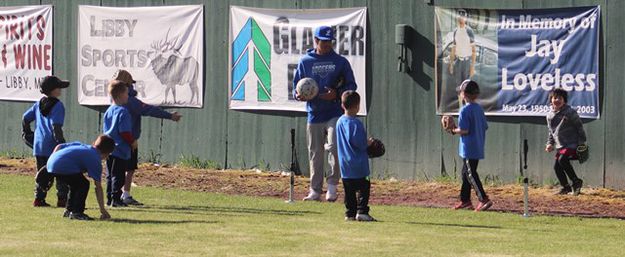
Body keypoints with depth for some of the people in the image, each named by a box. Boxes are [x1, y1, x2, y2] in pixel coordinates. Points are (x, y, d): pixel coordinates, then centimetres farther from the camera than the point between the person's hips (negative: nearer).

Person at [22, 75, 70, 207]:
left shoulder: (39, 104, 11)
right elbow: (56, 126, -19)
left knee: (42, 173, 15)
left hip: (38, 145, 7)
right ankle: (62, 199, -2)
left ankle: (39, 198, 11)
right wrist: (61, 142, -19)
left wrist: (27, 134, 26)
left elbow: (25, 118, 15)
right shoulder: (57, 105, -11)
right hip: (53, 146, -7)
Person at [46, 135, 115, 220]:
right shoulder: (95, 160, 5)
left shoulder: (79, 145, 26)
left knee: (76, 184, 25)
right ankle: (76, 212, 0)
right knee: (83, 185, 2)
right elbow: (98, 187, 3)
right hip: (63, 167, -8)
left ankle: (69, 210, 32)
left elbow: (58, 147, 23)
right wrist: (102, 210, 5)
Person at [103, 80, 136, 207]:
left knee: (110, 175, 14)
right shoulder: (123, 111, -16)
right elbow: (125, 132, -19)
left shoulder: (108, 111, 11)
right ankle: (116, 199, -5)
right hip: (120, 149, -8)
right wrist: (132, 142, -4)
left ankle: (109, 198, 17)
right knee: (118, 176, -4)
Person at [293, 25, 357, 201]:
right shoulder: (305, 61, 8)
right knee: (315, 154, 7)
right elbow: (296, 86, 12)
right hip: (314, 115, 2)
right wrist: (298, 95, -11)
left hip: (335, 113, -2)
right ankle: (315, 191, 15)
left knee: (334, 147, -18)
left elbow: (351, 86, 5)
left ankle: (332, 185, -3)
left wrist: (336, 94, -13)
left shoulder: (340, 61, 4)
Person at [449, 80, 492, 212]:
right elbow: (484, 127, 12)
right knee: (466, 173, 18)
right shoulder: (479, 109, 10)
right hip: (478, 148, 9)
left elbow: (464, 130, -20)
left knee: (471, 175, -7)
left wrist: (453, 131, -4)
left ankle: (484, 199, -15)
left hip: (469, 149, -9)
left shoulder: (465, 110, -16)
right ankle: (465, 200, 23)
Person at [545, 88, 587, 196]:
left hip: (572, 145, -7)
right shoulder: (550, 116, 10)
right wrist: (550, 143, 9)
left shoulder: (570, 112, -10)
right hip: (560, 146, 7)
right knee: (556, 167, 1)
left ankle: (576, 182, -13)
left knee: (562, 159, -27)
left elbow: (579, 127, -7)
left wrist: (582, 142, -11)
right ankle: (566, 187, 21)